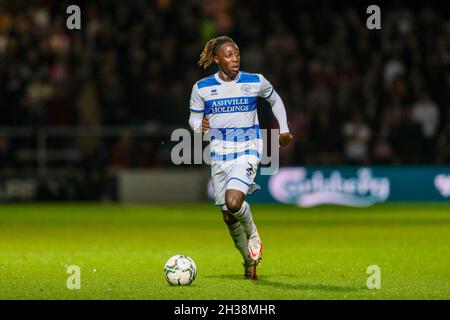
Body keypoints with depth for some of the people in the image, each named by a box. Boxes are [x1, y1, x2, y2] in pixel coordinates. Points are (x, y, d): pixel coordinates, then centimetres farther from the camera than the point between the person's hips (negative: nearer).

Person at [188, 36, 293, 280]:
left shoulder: (255, 82, -2)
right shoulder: (202, 88, -1)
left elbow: (275, 100, 18)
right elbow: (194, 118, 8)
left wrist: (284, 130, 17)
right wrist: (200, 126, -14)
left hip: (248, 152, -3)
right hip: (219, 155, 3)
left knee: (233, 202, -27)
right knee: (228, 215, 6)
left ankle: (254, 237, 3)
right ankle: (249, 260, 27)